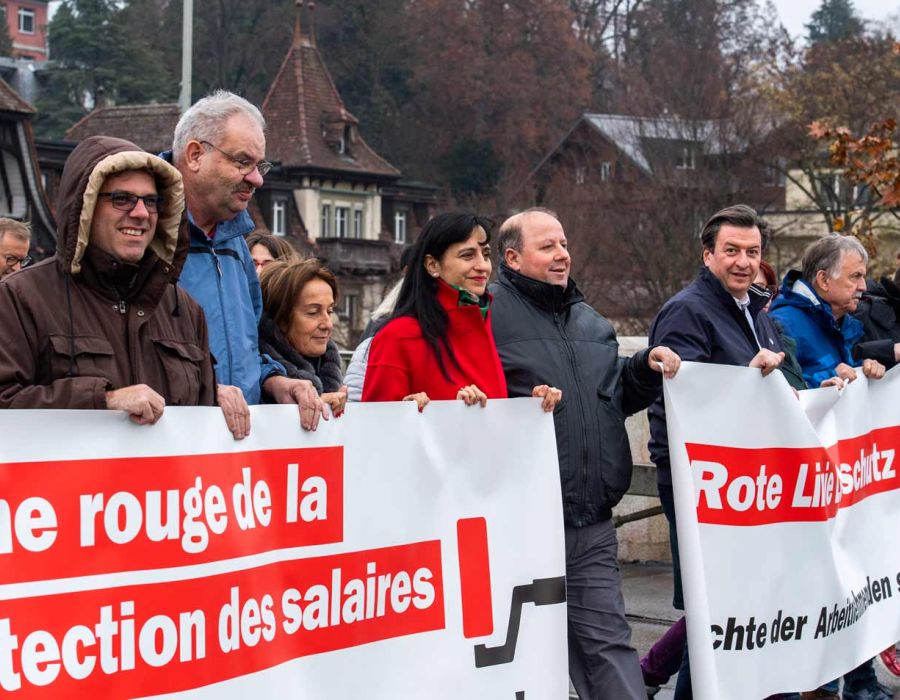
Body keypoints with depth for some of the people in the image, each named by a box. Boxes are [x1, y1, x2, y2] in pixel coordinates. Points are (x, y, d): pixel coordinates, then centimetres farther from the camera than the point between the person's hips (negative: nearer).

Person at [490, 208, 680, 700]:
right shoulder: (489, 313, -5)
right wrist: (523, 405, -24)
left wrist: (646, 368, 9)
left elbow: (617, 397, 28)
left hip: (592, 524, 6)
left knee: (607, 640, 7)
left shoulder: (589, 322, 19)